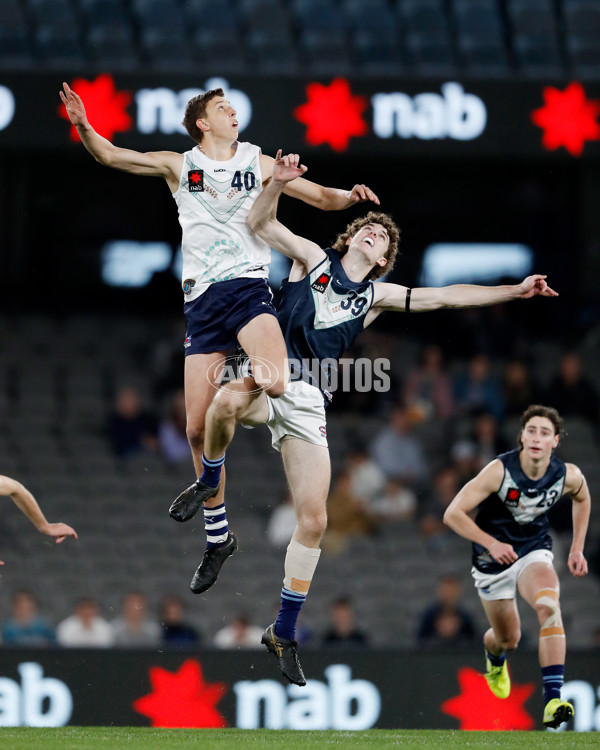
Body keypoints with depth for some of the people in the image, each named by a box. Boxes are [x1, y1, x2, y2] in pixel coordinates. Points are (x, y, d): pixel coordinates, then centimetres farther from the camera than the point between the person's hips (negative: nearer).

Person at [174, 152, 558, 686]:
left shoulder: (375, 296, 18)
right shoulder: (314, 259, 12)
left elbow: (443, 297, 16)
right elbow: (260, 223, 6)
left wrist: (514, 292, 11)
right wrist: (278, 182, -12)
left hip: (307, 401, 3)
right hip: (266, 381, -3)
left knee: (313, 520, -4)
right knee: (227, 401, -42)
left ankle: (284, 632, 11)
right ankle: (210, 487, -11)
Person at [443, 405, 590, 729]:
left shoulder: (569, 476, -14)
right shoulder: (500, 471, -24)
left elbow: (582, 499, 14)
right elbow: (453, 514, -20)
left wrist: (577, 548, 10)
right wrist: (492, 543, -27)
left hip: (534, 551, 1)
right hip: (493, 557, -1)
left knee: (548, 605, -31)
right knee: (508, 638, 9)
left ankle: (553, 699, -35)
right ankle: (494, 661, 52)